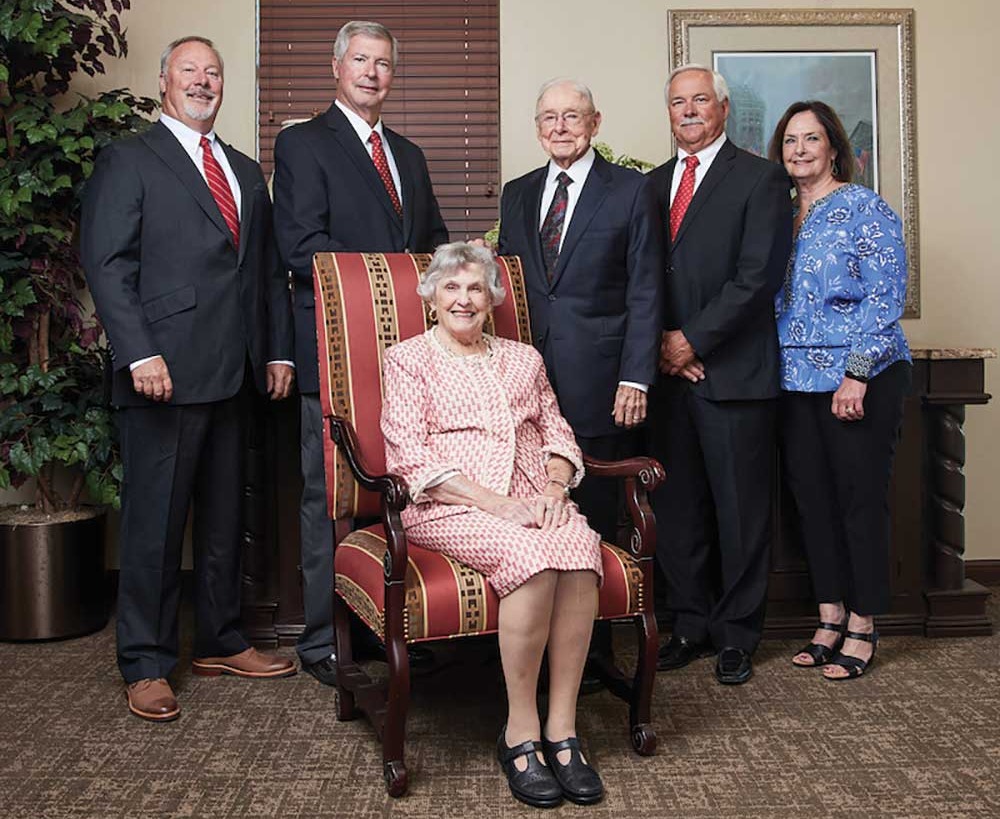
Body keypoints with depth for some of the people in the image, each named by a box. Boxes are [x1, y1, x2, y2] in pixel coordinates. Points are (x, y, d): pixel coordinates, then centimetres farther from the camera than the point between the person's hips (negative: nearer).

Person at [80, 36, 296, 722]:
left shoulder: (247, 173, 20)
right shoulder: (129, 162, 2)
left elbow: (270, 271, 20)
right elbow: (107, 264, -8)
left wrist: (279, 351, 11)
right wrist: (140, 355, -17)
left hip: (232, 378, 6)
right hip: (166, 374, -6)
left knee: (225, 517, 13)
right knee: (155, 523, 0)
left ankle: (221, 643, 26)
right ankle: (146, 665, 11)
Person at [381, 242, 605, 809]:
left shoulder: (523, 358, 23)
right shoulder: (408, 359, 9)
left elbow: (556, 431, 18)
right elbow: (411, 455, -3)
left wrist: (555, 487, -6)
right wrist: (495, 504, -15)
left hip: (532, 504, 4)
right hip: (448, 509, -4)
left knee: (579, 544, -31)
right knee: (533, 553, -34)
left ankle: (562, 728, -24)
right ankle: (521, 733, -21)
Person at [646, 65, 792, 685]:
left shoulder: (761, 179, -1)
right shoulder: (654, 183, 16)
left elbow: (758, 277, -11)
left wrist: (693, 340, -13)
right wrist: (663, 343, -2)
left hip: (734, 371, -5)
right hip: (670, 370, 5)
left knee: (741, 510, 3)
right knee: (678, 507, 9)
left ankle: (737, 634, 15)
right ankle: (692, 624, 23)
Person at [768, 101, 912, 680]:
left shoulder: (866, 209, -5)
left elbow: (886, 296, -11)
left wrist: (857, 373, -18)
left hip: (862, 380, -6)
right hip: (797, 381, 6)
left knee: (862, 497, 0)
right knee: (813, 497, 9)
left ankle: (863, 627, 12)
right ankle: (831, 618, 21)